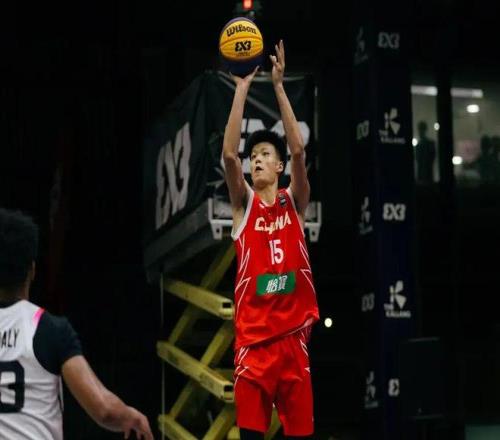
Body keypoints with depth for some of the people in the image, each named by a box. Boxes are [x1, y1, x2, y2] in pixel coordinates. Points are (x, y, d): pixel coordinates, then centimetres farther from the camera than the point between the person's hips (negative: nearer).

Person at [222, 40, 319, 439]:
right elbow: (228, 154, -7)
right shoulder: (244, 203, 8)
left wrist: (279, 86, -9)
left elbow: (298, 150, -6)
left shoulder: (294, 202, 8)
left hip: (293, 331, 0)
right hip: (253, 333, 0)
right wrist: (243, 87, -10)